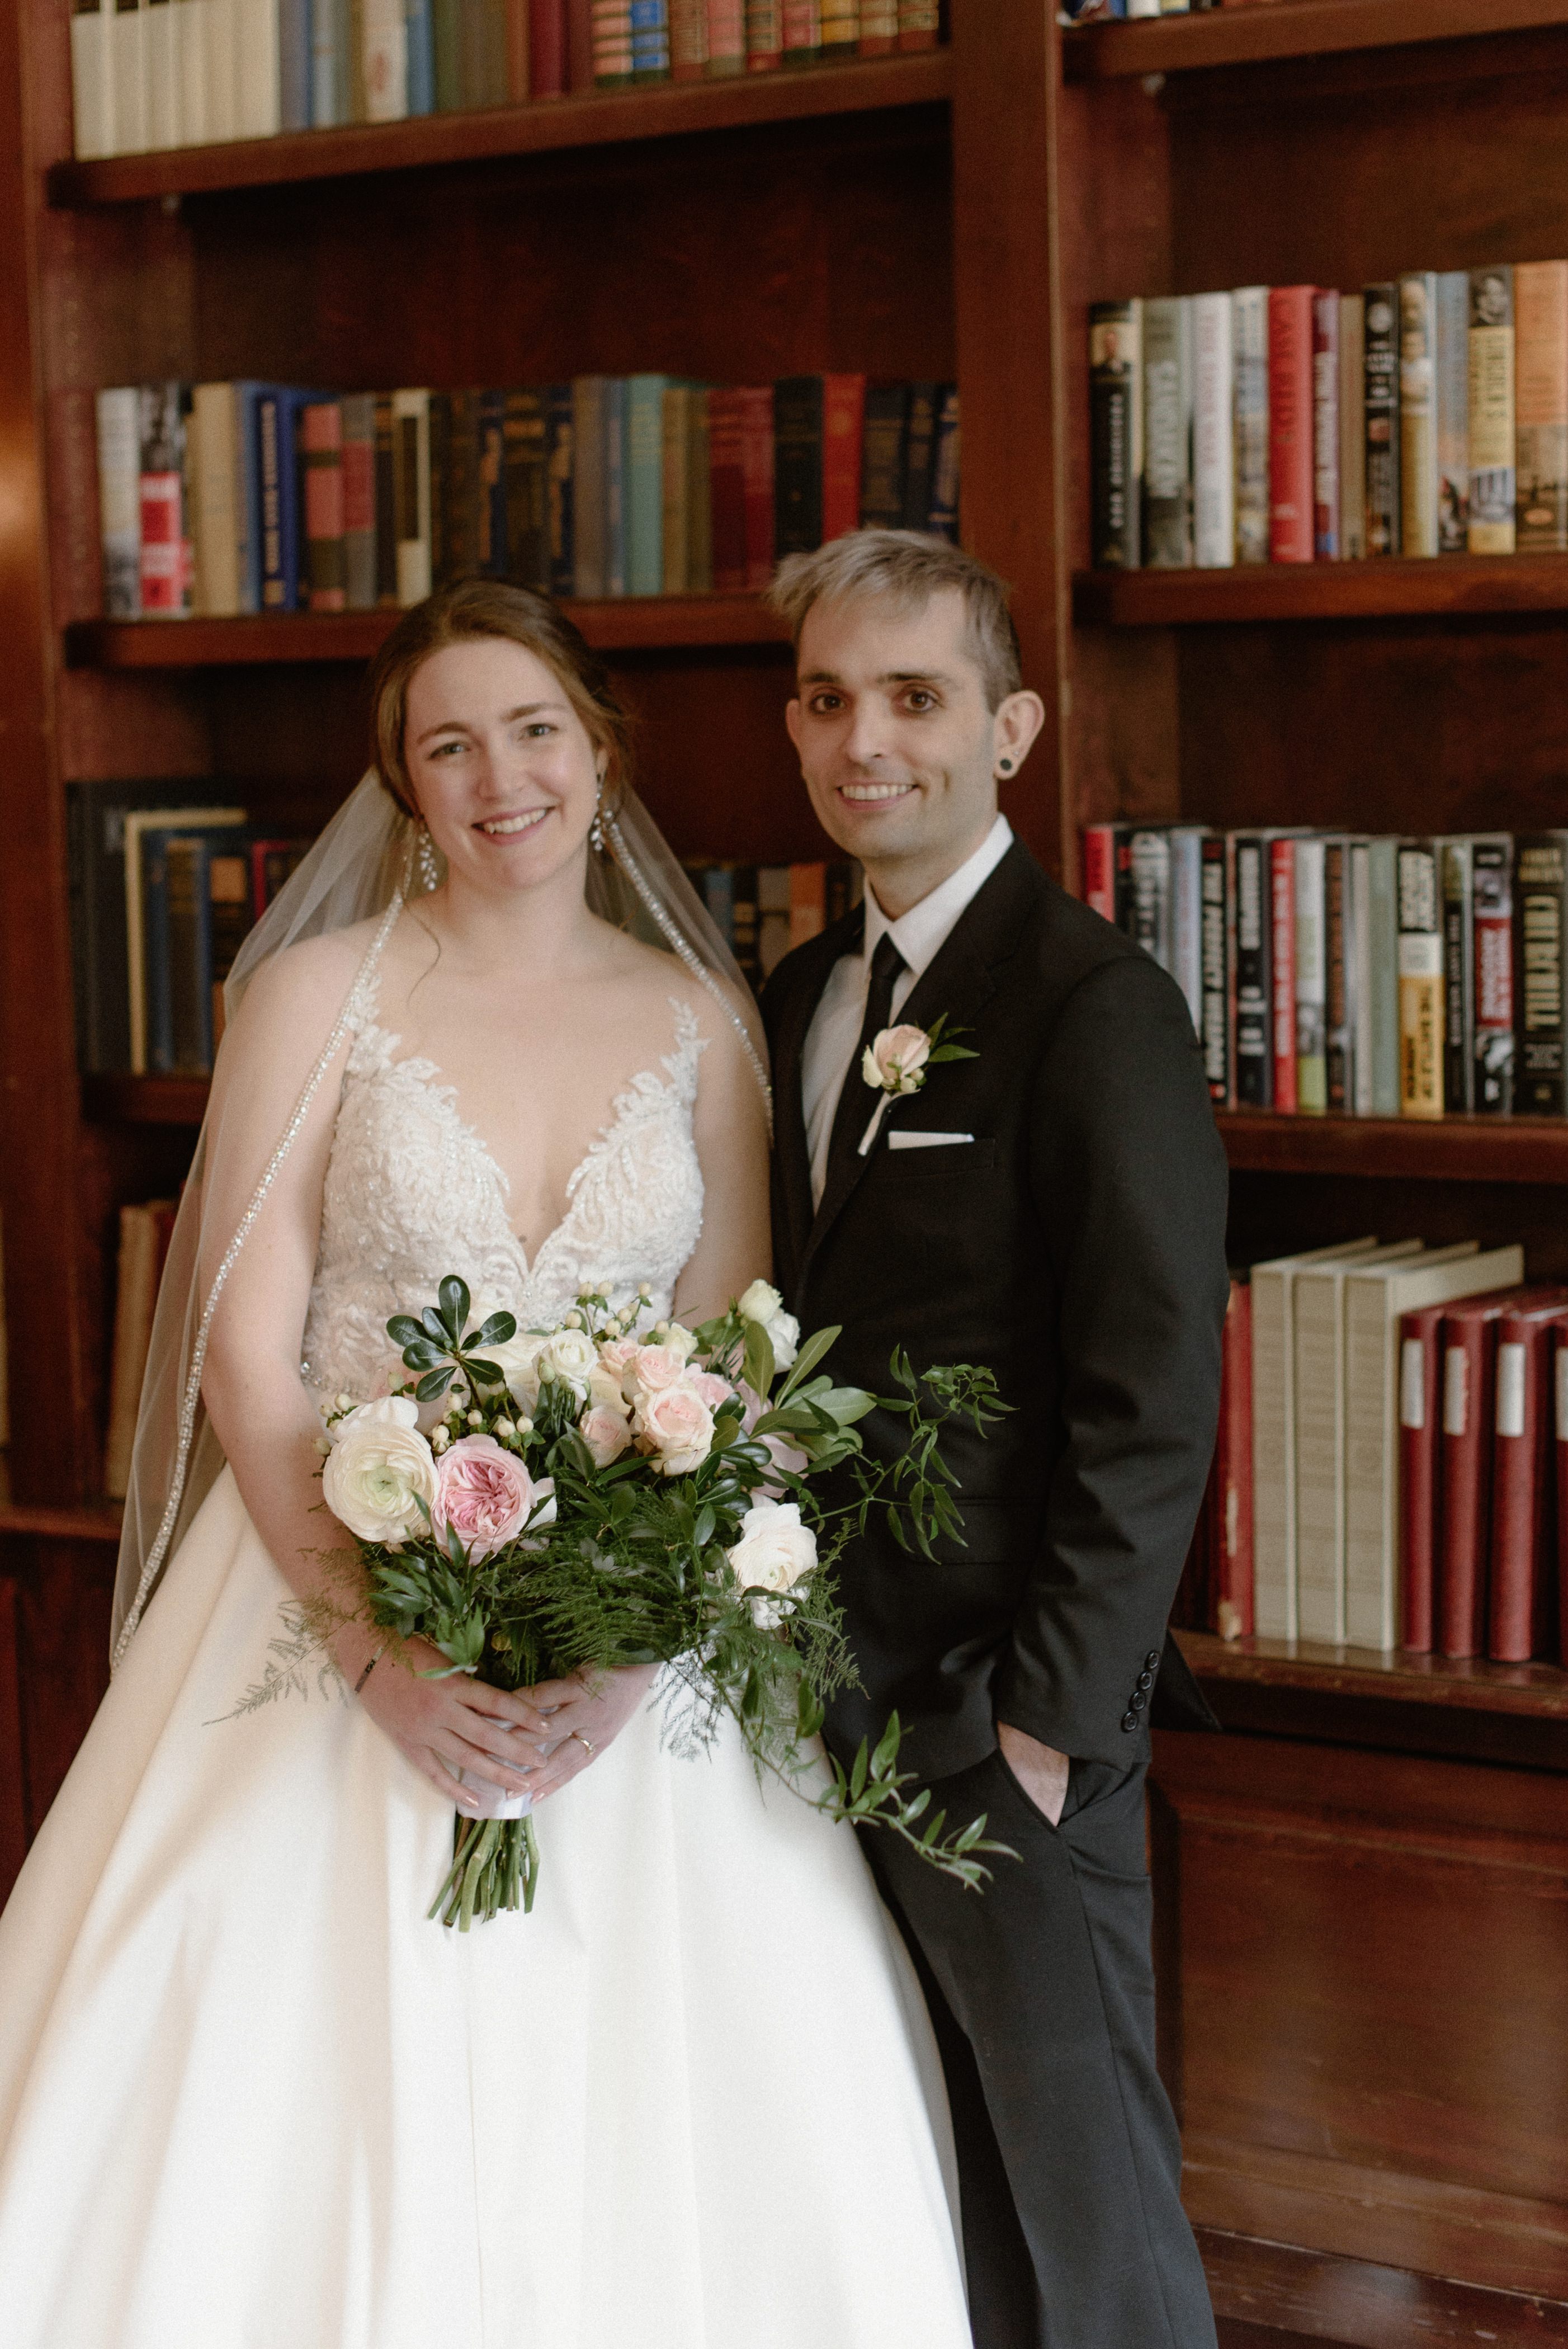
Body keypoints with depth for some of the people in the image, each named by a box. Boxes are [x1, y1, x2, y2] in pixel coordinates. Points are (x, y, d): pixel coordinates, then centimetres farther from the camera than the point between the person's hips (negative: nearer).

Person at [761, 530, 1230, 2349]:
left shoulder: (1097, 1007, -13)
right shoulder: (800, 1000, 11)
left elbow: (1154, 1402, -16)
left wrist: (1053, 1716, -16)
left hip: (1005, 1719, -7)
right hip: (831, 1701, 7)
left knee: (1082, 2192, 4)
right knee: (936, 2163, 17)